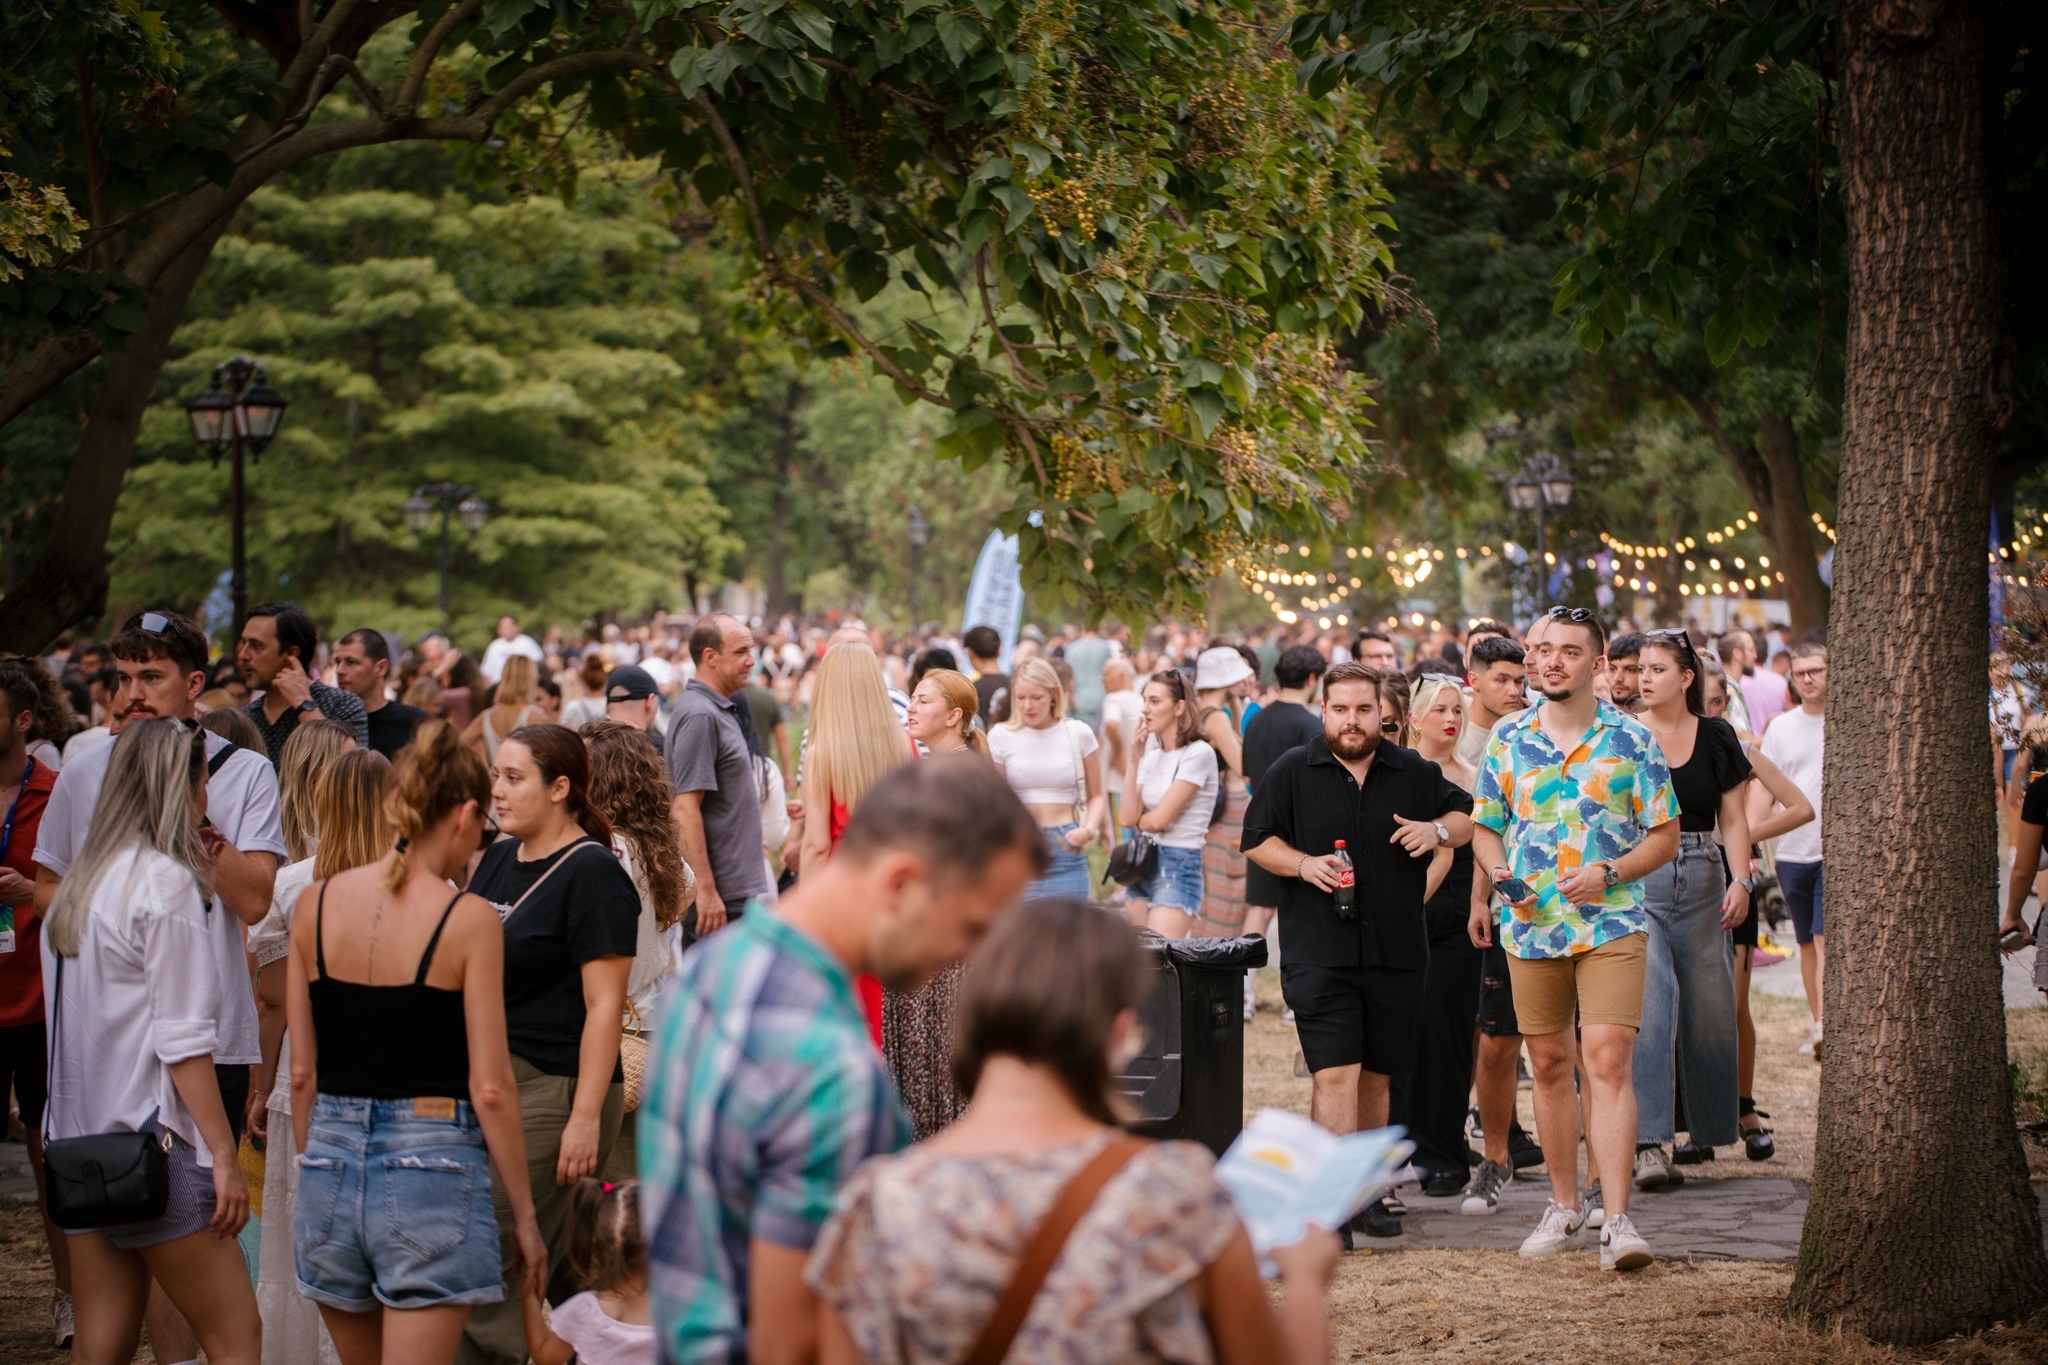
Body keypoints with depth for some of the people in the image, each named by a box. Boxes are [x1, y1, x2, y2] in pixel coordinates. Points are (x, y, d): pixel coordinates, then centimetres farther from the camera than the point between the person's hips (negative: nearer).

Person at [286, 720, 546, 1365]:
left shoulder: (315, 903, 4)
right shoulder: (467, 919, -9)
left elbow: (302, 1073, 8)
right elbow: (489, 1088, -8)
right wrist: (523, 1216, 0)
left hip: (331, 1166, 5)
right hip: (432, 1166, -5)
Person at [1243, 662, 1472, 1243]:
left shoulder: (1414, 772, 9)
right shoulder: (1291, 771, 3)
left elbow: (1466, 819, 20)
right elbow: (1257, 841, 6)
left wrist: (1438, 830, -3)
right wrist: (1305, 864, -11)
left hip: (1397, 950, 3)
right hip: (1319, 952, -3)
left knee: (1376, 1076, 11)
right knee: (1335, 1074, -13)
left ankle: (1368, 1193, 22)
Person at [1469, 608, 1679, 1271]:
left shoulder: (1631, 739, 0)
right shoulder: (1508, 738, 7)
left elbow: (1665, 834, 3)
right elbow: (1485, 826, 15)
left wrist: (1609, 873, -13)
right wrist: (1500, 875, -6)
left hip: (1612, 924, -3)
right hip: (1531, 924, 3)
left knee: (1608, 1063, -13)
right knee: (1550, 1065, 10)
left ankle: (1615, 1218, -15)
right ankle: (1565, 1203, 24)